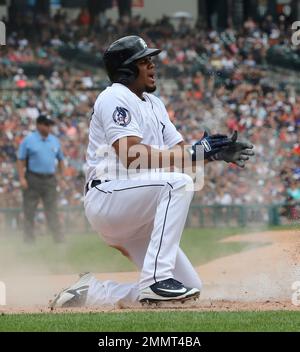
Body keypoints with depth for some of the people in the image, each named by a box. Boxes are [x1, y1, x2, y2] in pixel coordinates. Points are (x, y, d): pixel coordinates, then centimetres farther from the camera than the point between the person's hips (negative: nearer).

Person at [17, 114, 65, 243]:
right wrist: (22, 178, -12)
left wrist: (62, 176, 10)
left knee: (52, 210, 0)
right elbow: (21, 160, -4)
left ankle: (59, 238, -3)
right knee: (29, 210, 0)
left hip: (50, 179, 3)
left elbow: (60, 159, 19)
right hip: (33, 179, -3)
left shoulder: (55, 141, 12)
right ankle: (29, 239, 5)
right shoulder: (28, 140, -2)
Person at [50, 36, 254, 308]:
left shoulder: (153, 103, 20)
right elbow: (132, 156, -22)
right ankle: (156, 280, -30)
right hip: (107, 197, -9)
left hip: (136, 219, 9)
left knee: (190, 288, 1)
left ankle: (90, 291, 9)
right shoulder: (115, 98, -8)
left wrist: (216, 154, -8)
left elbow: (180, 153, 12)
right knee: (178, 183, -30)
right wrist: (195, 154, -22)